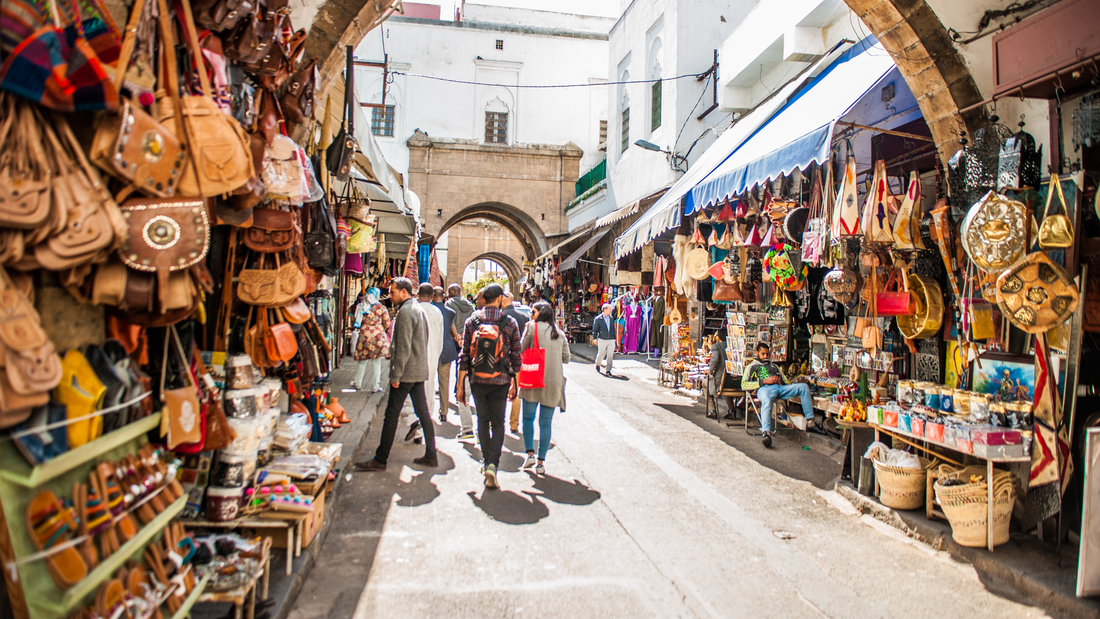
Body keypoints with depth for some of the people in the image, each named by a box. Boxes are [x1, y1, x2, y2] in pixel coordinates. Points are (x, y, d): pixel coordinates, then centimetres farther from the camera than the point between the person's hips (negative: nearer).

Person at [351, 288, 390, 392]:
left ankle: (358, 382, 29)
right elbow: (387, 323, 0)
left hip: (364, 335, 2)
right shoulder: (381, 307, -4)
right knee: (376, 361, 4)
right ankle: (375, 386, 8)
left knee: (363, 360, 14)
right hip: (378, 335, -2)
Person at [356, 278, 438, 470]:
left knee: (391, 415, -2)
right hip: (420, 371, 9)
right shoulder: (418, 309, 15)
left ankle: (380, 459, 6)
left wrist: (395, 375, -18)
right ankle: (431, 455, 16)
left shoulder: (405, 312, -15)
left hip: (406, 373, -9)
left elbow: (403, 347, -20)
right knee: (423, 413, 11)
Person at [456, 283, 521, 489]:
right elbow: (516, 357, -1)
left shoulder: (472, 321, -2)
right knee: (498, 424, 8)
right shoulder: (510, 323, -4)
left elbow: (464, 356, -2)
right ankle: (493, 464, -8)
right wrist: (514, 384, 10)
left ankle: (486, 462, 22)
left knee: (482, 421, 17)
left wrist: (460, 385, 4)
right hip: (500, 382, -1)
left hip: (477, 380, 1)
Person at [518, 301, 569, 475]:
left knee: (528, 418, 11)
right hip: (554, 382, 3)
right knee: (545, 423, 6)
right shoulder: (560, 333, 12)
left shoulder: (532, 327, 0)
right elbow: (566, 358, 14)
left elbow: (521, 349, 1)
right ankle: (541, 462, 4)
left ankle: (530, 453, 1)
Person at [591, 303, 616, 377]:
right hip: (602, 340, -4)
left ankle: (608, 370, 6)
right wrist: (595, 338, -5)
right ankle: (597, 364, 38)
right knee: (601, 354, 9)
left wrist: (614, 337, 16)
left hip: (611, 340, 4)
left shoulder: (611, 318, 9)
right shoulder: (598, 319, -6)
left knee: (610, 355, 0)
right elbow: (594, 329, -1)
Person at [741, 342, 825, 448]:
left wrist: (781, 380, 7)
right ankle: (766, 432, -59)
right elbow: (744, 385, 6)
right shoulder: (752, 366, 24)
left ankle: (810, 422, -21)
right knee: (766, 400, -43)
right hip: (764, 388, -5)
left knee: (803, 386, -18)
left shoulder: (773, 366, 39)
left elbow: (786, 382, 34)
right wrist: (764, 381, -2)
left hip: (779, 388, 5)